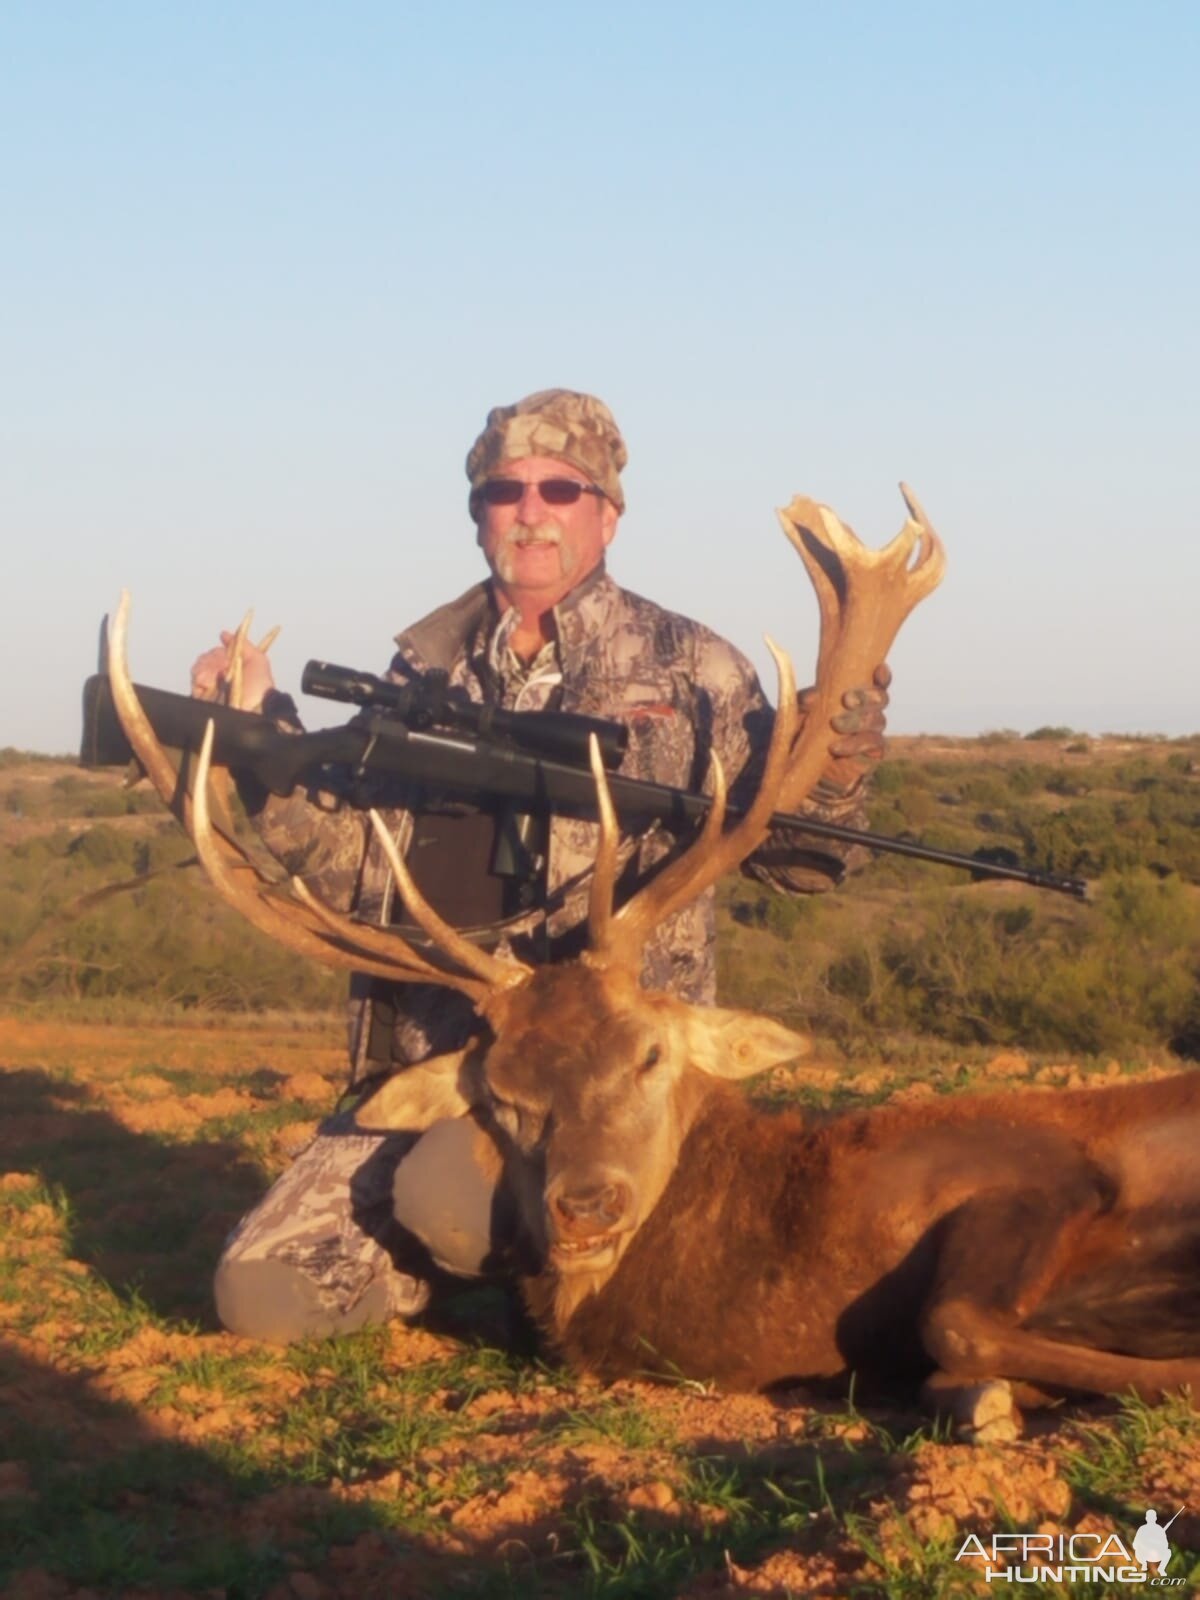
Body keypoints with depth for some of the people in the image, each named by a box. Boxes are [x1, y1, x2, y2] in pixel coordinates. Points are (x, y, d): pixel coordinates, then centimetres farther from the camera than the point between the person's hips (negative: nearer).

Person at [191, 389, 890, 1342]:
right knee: (260, 1294, -9)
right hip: (423, 1063, 4)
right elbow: (352, 869, 10)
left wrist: (847, 711, -18)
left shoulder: (689, 667, 2)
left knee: (452, 1200, -32)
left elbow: (802, 858, -1)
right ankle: (501, 1249, 14)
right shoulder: (423, 671, 12)